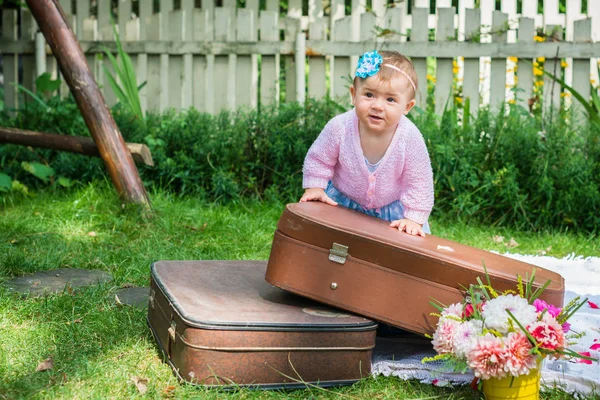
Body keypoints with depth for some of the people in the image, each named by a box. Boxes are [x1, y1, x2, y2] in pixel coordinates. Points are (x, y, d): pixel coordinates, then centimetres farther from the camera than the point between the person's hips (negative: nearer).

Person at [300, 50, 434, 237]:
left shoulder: (410, 138, -30)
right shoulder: (339, 127, -28)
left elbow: (418, 183, -18)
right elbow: (318, 159, -8)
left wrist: (414, 219, -20)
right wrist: (314, 188, -11)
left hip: (392, 207, 0)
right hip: (342, 201, 1)